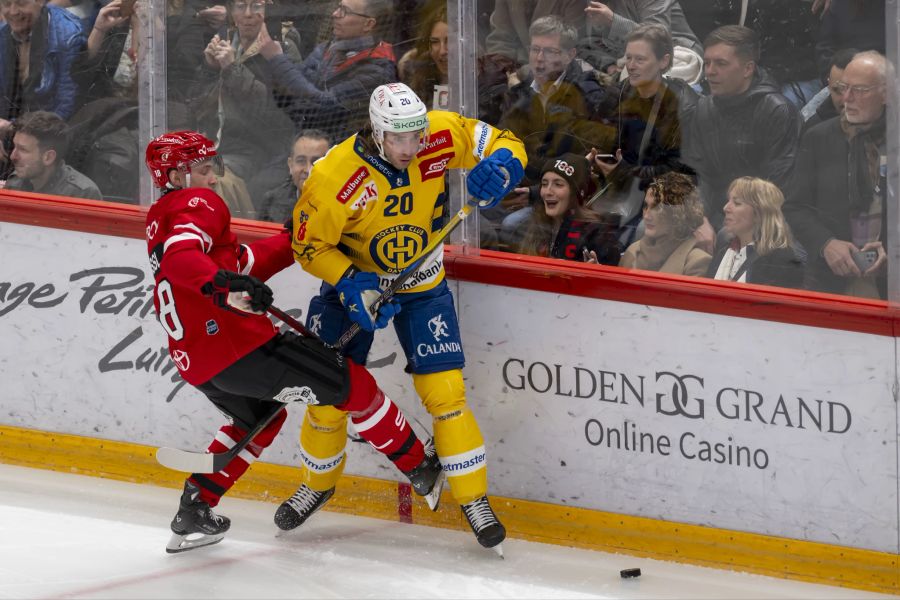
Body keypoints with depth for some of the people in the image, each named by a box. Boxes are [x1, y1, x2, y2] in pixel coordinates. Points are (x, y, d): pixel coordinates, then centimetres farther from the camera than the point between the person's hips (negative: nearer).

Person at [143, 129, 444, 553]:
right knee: (353, 385, 3)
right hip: (237, 344, -10)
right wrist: (223, 283, -43)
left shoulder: (161, 218, 23)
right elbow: (180, 257, -28)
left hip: (196, 365, 10)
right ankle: (420, 468, 12)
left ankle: (193, 511, 25)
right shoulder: (198, 203, -5)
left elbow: (240, 263, 21)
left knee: (260, 419, 34)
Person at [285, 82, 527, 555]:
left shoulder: (440, 136, -24)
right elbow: (309, 244, -17)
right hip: (353, 279, -1)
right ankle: (317, 483, 31)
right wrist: (350, 284, -30)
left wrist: (501, 166, -34)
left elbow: (504, 143, -11)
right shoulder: (335, 177, -30)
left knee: (445, 391, -8)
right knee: (328, 394, 2)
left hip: (421, 285, 1)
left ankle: (474, 502, 3)